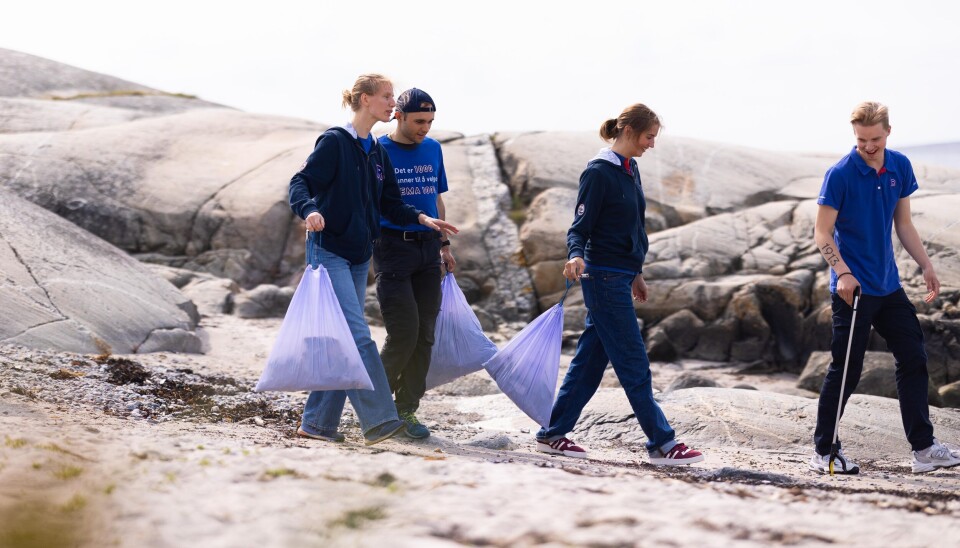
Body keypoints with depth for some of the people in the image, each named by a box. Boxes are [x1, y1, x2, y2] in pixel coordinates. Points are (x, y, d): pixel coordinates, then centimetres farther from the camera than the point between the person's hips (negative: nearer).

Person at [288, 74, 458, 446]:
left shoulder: (378, 153, 14)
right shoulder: (335, 142, -8)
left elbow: (390, 204, 16)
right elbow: (300, 182, -15)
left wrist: (422, 219, 0)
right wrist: (309, 210, -35)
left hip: (359, 257, 8)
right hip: (329, 250, -8)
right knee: (357, 336, -15)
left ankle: (316, 423, 13)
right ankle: (378, 419, -17)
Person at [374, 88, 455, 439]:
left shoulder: (433, 149, 12)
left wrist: (444, 245, 18)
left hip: (427, 249, 5)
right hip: (393, 247, -5)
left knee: (424, 335, 3)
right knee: (404, 332, -11)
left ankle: (407, 410, 11)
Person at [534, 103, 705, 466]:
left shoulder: (630, 170, 13)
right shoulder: (599, 172, -13)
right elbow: (580, 227, -15)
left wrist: (635, 273, 27)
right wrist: (576, 255, -35)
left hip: (620, 277, 9)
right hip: (604, 278, -9)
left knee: (591, 359, 10)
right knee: (634, 364, -5)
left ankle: (552, 435, 16)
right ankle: (661, 444, -2)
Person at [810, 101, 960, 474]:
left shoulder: (900, 168, 4)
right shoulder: (840, 174, -14)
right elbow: (822, 233, -12)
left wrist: (926, 266, 8)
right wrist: (843, 272, -25)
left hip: (888, 286, 6)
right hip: (853, 289, -6)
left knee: (913, 359, 7)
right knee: (846, 369, -2)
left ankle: (924, 447, 14)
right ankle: (824, 451, 8)